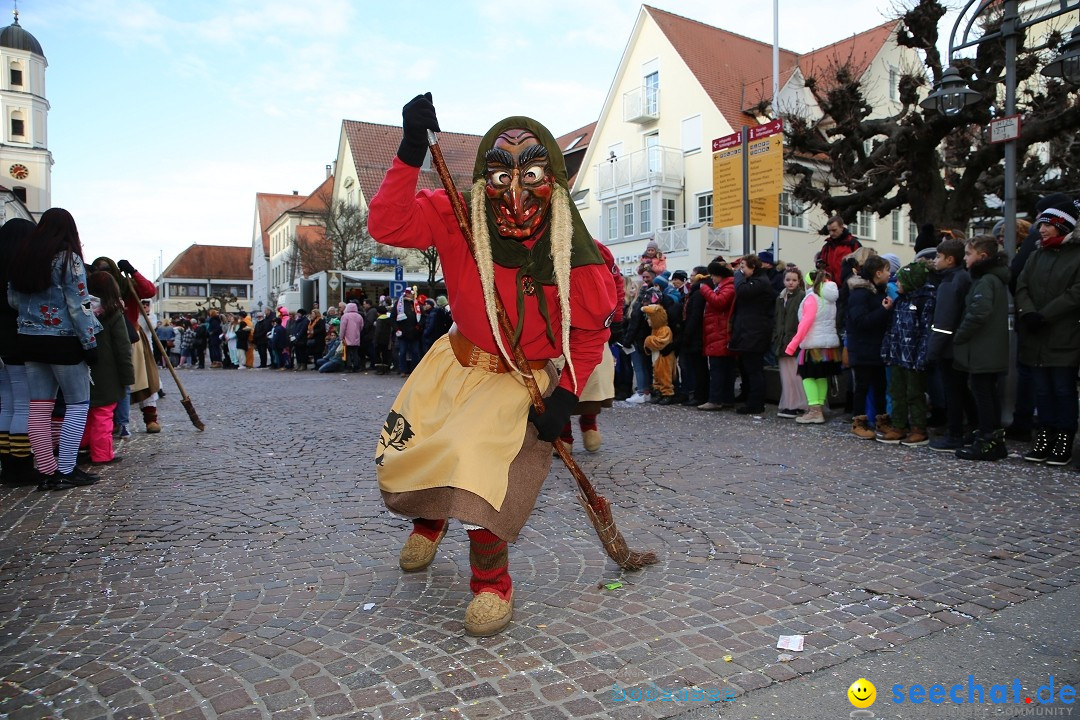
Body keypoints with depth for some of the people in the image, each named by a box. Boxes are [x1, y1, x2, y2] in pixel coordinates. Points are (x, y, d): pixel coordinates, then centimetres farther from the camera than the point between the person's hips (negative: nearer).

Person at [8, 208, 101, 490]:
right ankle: (66, 471, -2)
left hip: (29, 340, 6)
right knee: (78, 404, 1)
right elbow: (79, 305, -12)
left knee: (39, 407, 7)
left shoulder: (21, 256, 10)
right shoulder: (69, 258, -9)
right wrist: (90, 343, -9)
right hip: (63, 341, -6)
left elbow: (12, 299, 14)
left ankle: (47, 472, 11)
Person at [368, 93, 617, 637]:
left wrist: (567, 393, -18)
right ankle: (429, 522, 47)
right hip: (455, 364, 4)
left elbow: (591, 330, -9)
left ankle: (491, 583, 3)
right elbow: (387, 225, -26)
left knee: (482, 474, -23)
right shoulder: (459, 221, -16)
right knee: (399, 460, 11)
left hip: (523, 380, -3)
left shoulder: (575, 257, -20)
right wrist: (411, 153, -35)